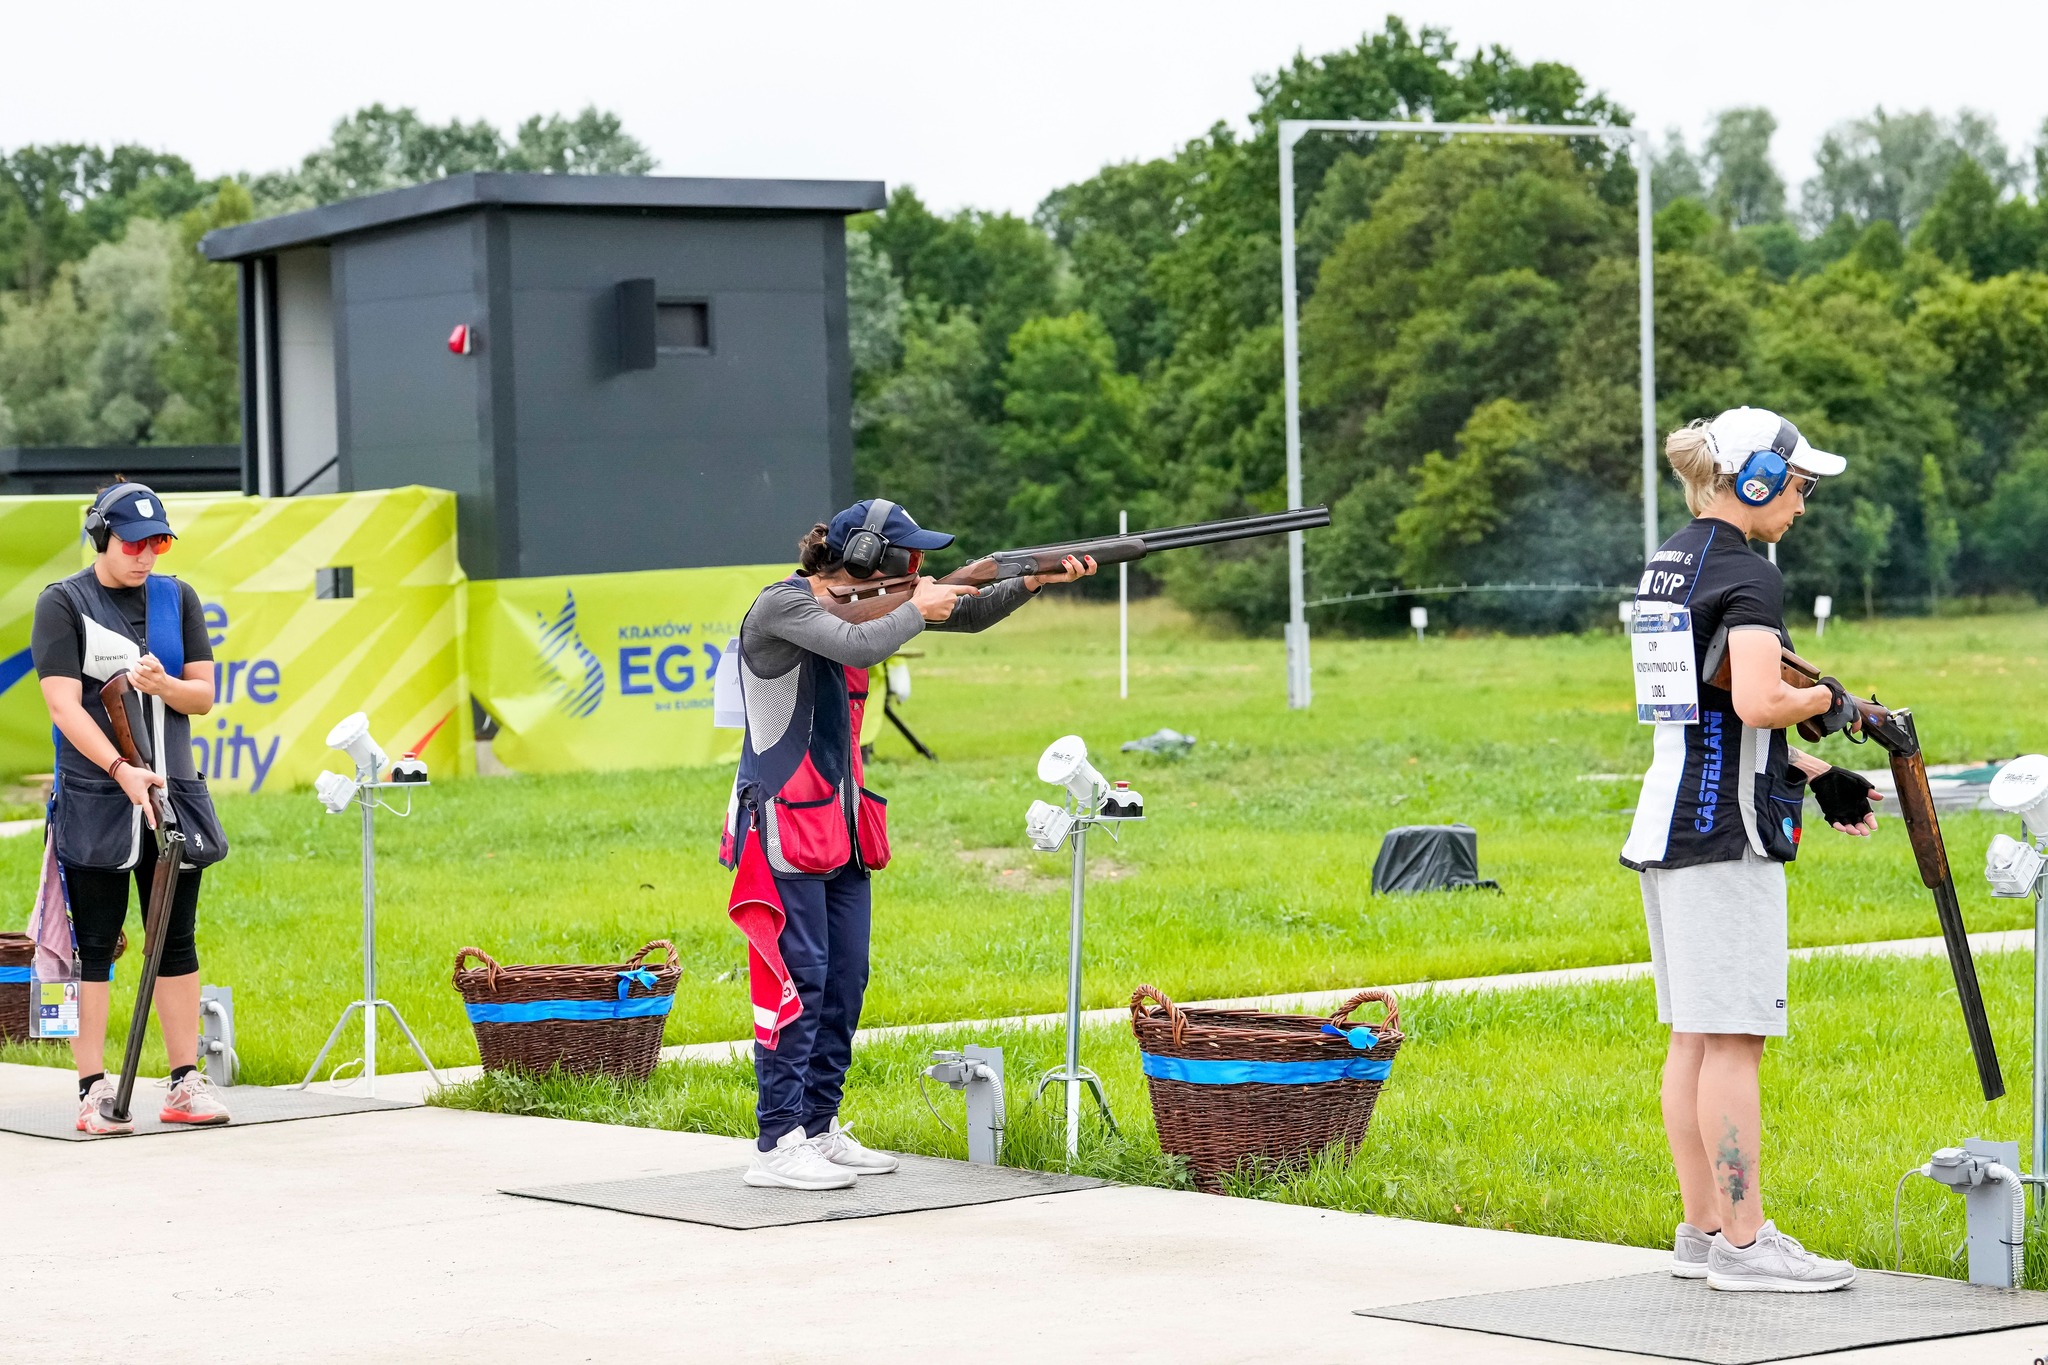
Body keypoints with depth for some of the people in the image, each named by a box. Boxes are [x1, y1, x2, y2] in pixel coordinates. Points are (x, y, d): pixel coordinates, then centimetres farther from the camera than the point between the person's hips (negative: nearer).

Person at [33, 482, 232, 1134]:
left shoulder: (178, 598, 10)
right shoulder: (63, 603, -3)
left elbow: (204, 695, 9)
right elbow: (64, 705, -12)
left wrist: (163, 684, -14)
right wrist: (122, 771, -23)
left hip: (173, 791, 4)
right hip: (93, 798, -4)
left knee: (178, 940, 7)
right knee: (94, 946, -2)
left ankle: (186, 1083, 13)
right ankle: (94, 1089, 1)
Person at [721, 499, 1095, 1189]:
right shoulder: (781, 604, -13)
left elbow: (964, 615, 14)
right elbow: (857, 647, -30)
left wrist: (1034, 581, -1)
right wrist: (916, 609, -13)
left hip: (840, 823, 9)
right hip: (783, 823, -9)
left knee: (845, 979, 10)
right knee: (797, 978, -11)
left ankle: (819, 1130, 19)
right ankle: (777, 1146, -8)